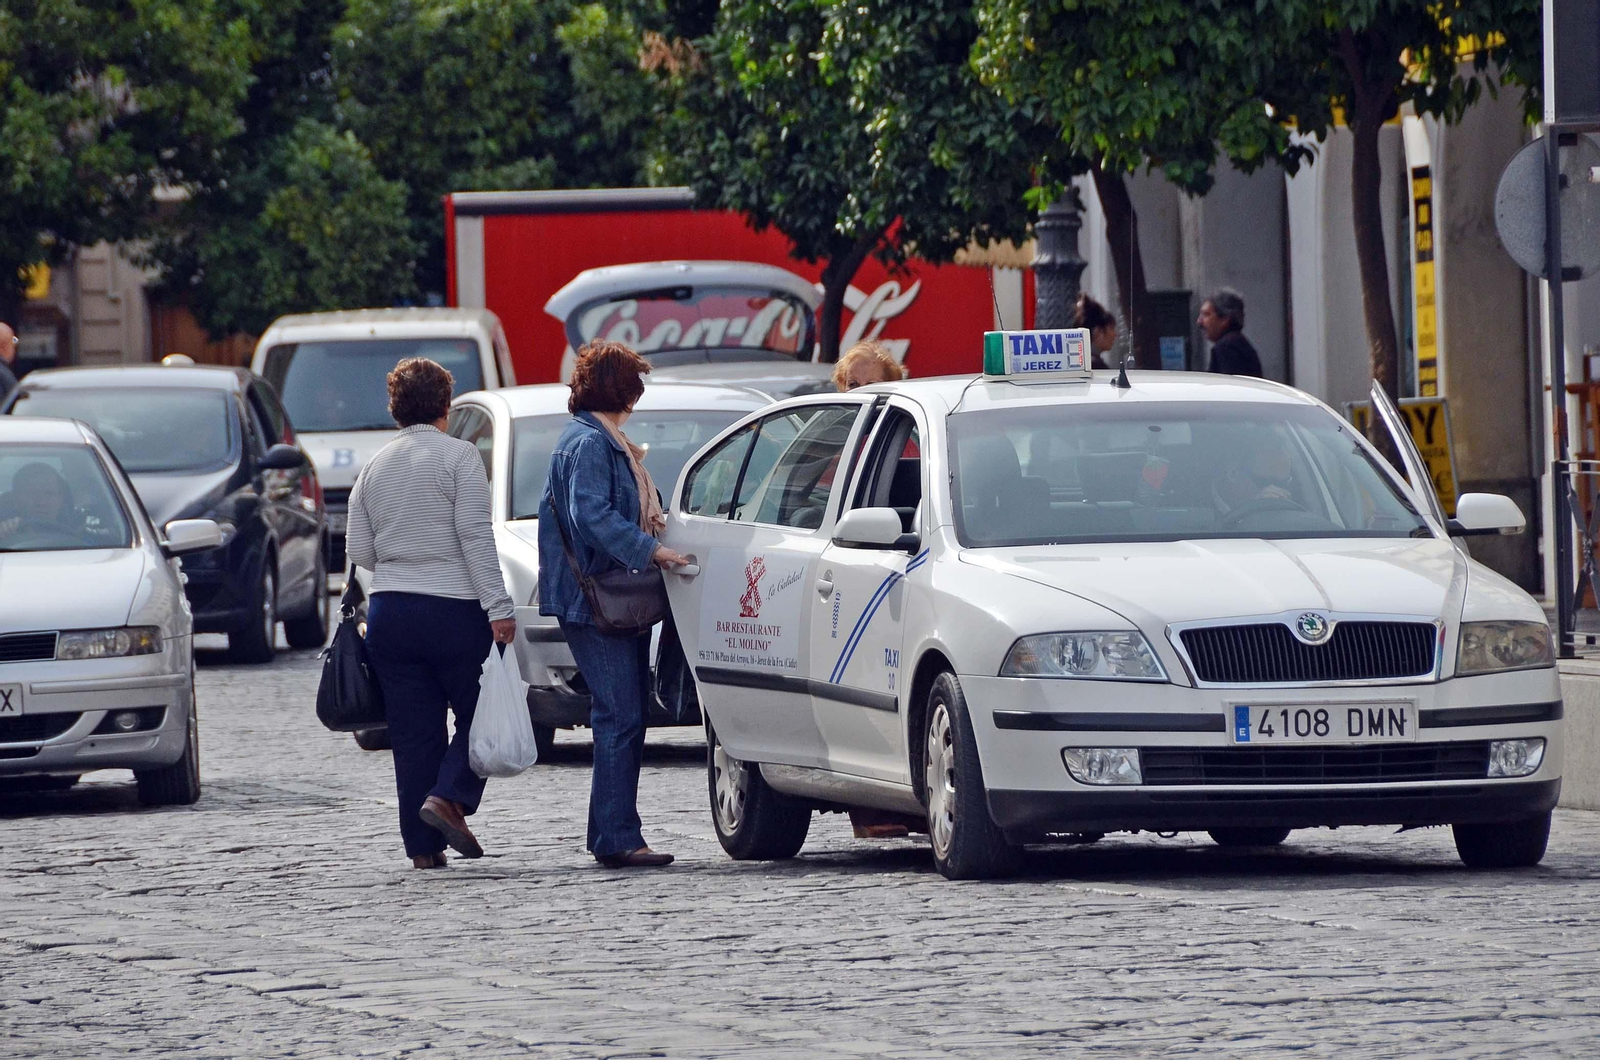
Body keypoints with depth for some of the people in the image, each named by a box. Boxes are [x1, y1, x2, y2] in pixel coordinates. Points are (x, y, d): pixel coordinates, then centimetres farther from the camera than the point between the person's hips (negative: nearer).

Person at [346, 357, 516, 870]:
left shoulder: (375, 467, 10)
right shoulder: (458, 456, -5)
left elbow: (358, 549, 11)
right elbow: (475, 535, -12)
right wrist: (498, 607, -14)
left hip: (389, 612, 5)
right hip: (455, 610, -5)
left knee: (413, 732, 7)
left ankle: (424, 845, 5)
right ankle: (449, 797, -14)